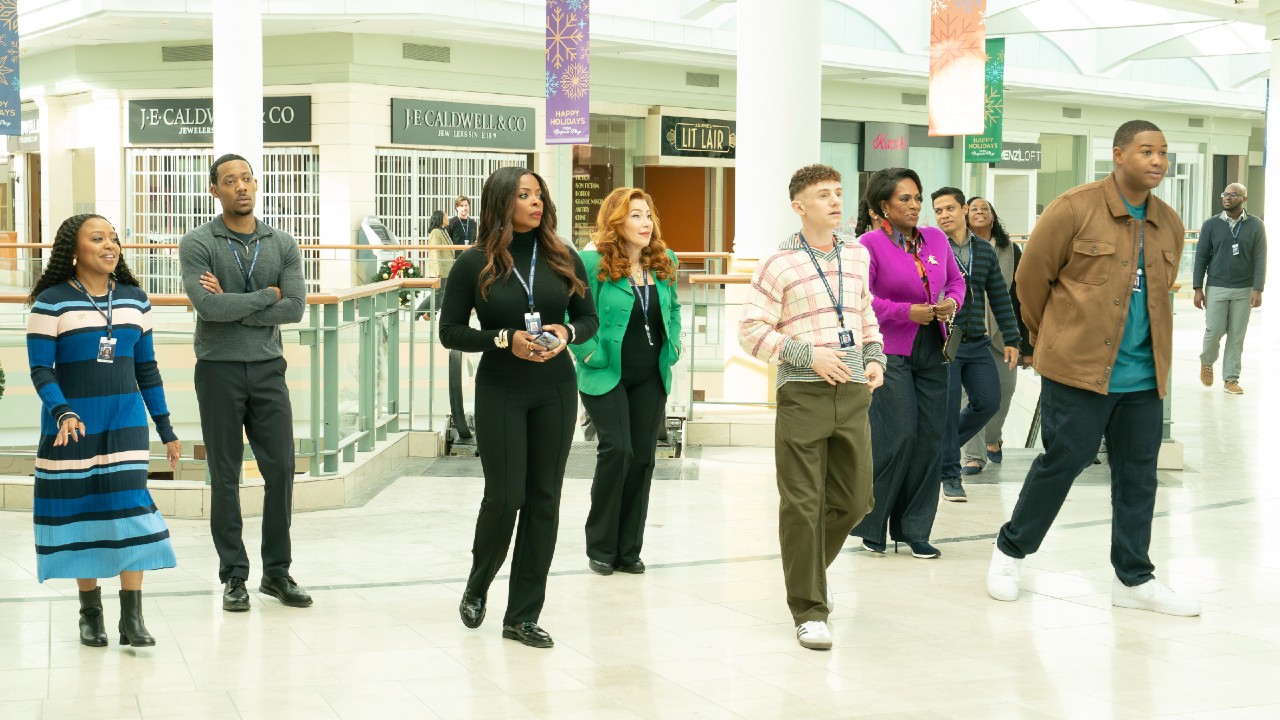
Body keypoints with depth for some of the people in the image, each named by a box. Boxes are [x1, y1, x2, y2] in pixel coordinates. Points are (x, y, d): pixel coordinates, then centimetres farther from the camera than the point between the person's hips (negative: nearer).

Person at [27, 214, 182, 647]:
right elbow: (40, 369, -7)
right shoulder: (51, 302, -5)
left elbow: (147, 368, 13)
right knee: (79, 514, 4)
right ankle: (90, 613, 19)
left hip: (126, 423, 3)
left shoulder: (135, 300, 8)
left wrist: (166, 430, 13)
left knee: (131, 509, -7)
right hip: (72, 427, -2)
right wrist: (62, 413, -24)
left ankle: (132, 618, -4)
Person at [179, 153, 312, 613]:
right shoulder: (197, 245, -3)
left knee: (281, 470, 2)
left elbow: (295, 308, -5)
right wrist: (266, 296, -9)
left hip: (268, 369, 3)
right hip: (219, 370, -3)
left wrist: (234, 306, -12)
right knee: (225, 477, 4)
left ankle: (277, 571, 15)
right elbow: (207, 305, -18)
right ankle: (234, 576, 14)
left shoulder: (282, 245, 7)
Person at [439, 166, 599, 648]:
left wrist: (567, 332, -11)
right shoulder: (474, 264, -4)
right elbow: (450, 332, -3)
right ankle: (477, 587, 25)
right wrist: (506, 340, -16)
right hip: (500, 391, -3)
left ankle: (522, 616, 13)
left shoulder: (563, 259, 3)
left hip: (556, 391, 3)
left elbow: (589, 318, 11)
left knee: (544, 499, 4)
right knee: (504, 496, -5)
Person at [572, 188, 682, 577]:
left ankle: (629, 549, 15)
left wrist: (672, 346, 9)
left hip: (651, 377, 6)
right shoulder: (592, 263, -12)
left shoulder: (665, 263, 6)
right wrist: (590, 353, -15)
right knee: (617, 450, -14)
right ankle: (600, 547, 3)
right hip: (606, 375, -6)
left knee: (643, 456, 5)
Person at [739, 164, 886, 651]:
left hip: (853, 393, 5)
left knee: (853, 500, 10)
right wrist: (808, 355, -13)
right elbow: (751, 331, -6)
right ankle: (809, 610, 8)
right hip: (802, 393, -5)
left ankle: (809, 568, 37)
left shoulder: (857, 255, 13)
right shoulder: (779, 264, -4)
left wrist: (875, 357, 8)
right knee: (802, 504, -2)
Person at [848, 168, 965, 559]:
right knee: (897, 437, -10)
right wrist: (908, 312, -17)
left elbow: (957, 280, 20)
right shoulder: (870, 244, -8)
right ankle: (869, 526, 9)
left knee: (931, 438, 5)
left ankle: (914, 530, 16)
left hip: (932, 350, 6)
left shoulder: (935, 238, 9)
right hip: (891, 352, -6)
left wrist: (952, 302, -1)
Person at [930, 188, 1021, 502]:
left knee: (989, 401, 1)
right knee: (948, 409, -5)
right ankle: (950, 475, 8)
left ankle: (942, 445, 24)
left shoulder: (985, 251, 11)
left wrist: (1011, 339, 10)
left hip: (977, 344, 5)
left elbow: (1000, 297, 14)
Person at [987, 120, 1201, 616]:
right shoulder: (1074, 209, -9)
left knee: (1138, 475, 9)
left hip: (1144, 377, 6)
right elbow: (1031, 277, -2)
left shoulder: (1169, 225, 9)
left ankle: (1134, 579, 20)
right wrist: (1050, 341, 9)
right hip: (1079, 370, -6)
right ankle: (1010, 550, 20)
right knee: (1063, 461, 0)